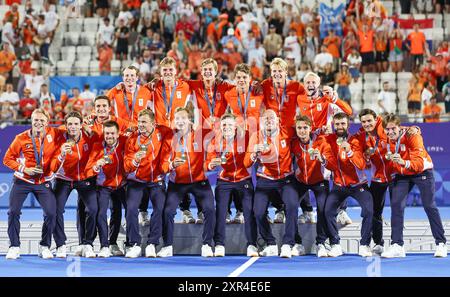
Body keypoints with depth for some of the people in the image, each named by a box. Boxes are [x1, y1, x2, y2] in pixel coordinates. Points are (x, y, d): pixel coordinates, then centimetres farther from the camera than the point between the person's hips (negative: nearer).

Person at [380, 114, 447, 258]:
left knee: (429, 206, -6)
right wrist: (388, 158, -12)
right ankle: (397, 245, -5)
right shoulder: (386, 141, -10)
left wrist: (404, 162, -54)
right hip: (402, 174, 4)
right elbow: (388, 163, 8)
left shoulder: (412, 136, -27)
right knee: (396, 205, -9)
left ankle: (441, 243, 5)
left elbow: (419, 163, -39)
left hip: (422, 171, -4)